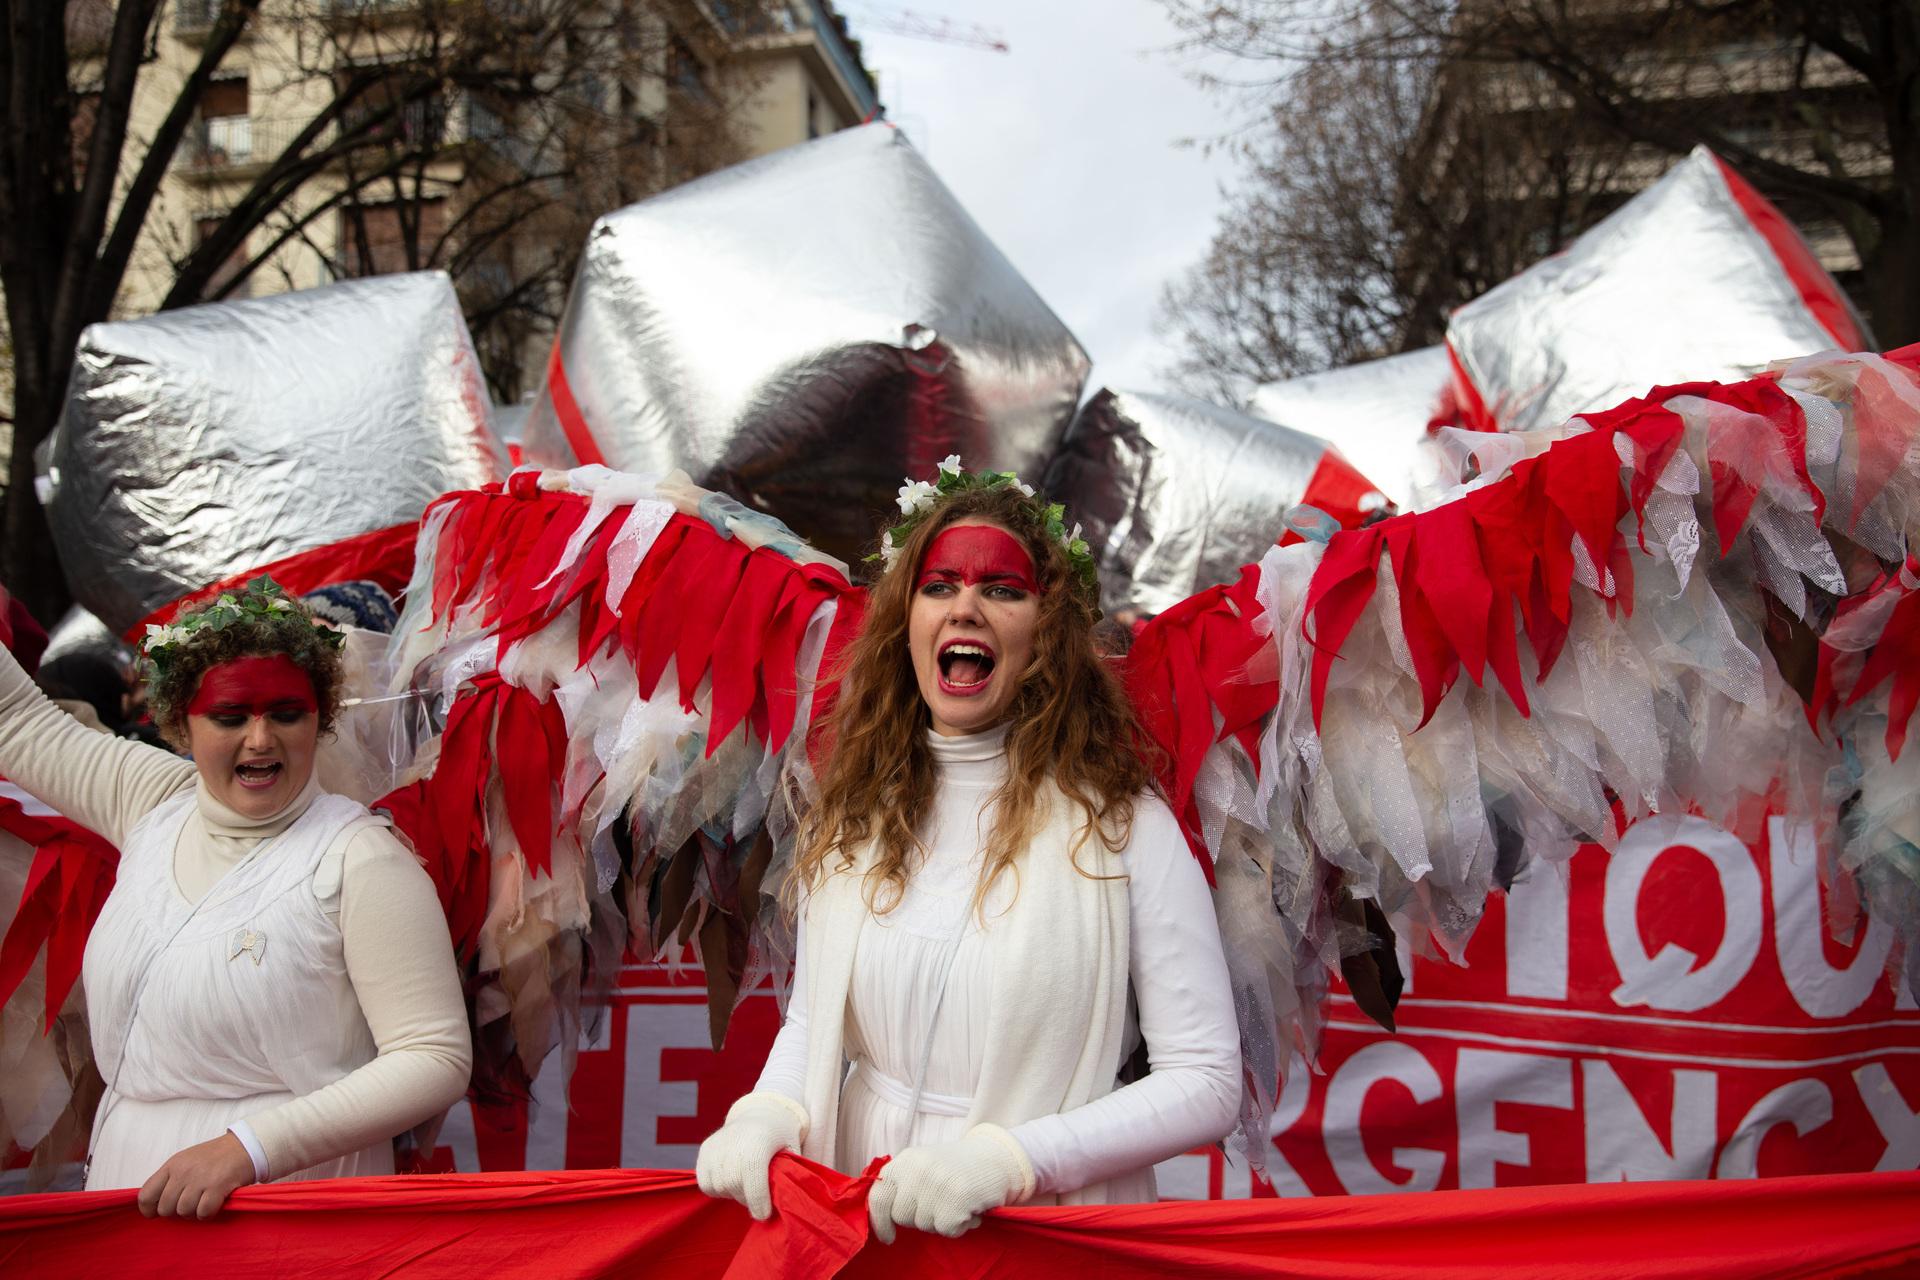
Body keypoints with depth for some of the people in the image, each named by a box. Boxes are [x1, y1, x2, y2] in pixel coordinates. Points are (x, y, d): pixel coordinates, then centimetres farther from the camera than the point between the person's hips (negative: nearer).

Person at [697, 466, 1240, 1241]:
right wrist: (768, 1111, -10)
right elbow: (809, 1022, 11)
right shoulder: (849, 821, 0)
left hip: (1051, 1236, -4)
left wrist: (1004, 1156, -26)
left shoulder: (1123, 826, -14)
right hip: (859, 1221, 4)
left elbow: (1207, 1082, -15)